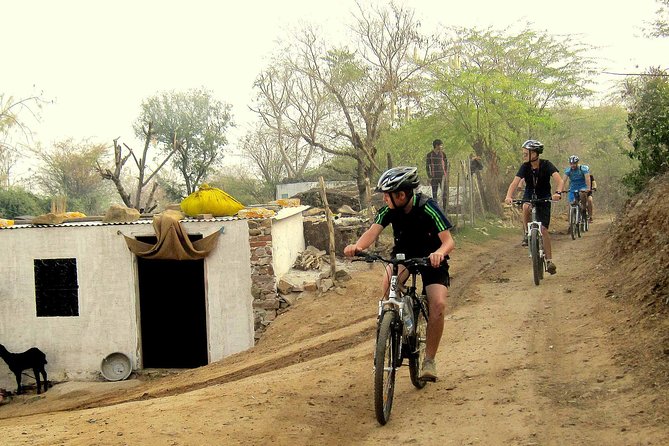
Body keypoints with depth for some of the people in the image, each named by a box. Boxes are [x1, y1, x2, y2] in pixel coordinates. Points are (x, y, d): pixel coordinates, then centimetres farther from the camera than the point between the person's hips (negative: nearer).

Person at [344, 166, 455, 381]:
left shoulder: (428, 208, -28)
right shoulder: (389, 209, -17)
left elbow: (448, 241, -32)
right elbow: (373, 231, -30)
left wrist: (440, 252, -55)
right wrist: (357, 246, -52)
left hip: (431, 257, -3)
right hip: (404, 254, 3)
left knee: (438, 304, -21)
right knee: (389, 281, -32)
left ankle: (429, 359, -4)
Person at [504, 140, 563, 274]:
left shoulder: (546, 165, -19)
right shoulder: (525, 167, -14)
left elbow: (559, 180, -32)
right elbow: (515, 182, -25)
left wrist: (557, 192, -53)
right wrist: (508, 196, -44)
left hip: (544, 198, -2)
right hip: (529, 195, 2)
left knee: (544, 229, -9)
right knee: (526, 207, -36)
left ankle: (549, 261, -1)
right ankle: (527, 234, -16)